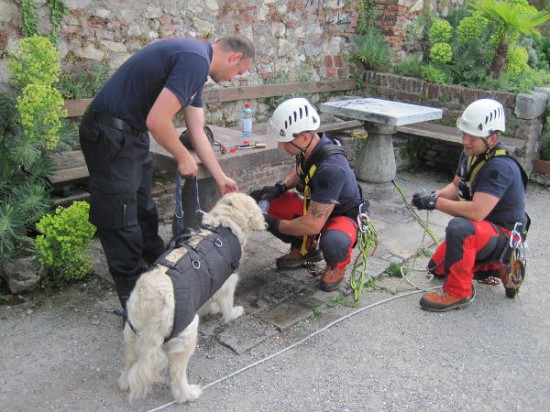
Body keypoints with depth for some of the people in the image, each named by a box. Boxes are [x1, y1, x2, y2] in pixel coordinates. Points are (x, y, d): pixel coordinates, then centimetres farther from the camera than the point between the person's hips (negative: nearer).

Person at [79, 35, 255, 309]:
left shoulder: (195, 61, 13)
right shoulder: (195, 60, -19)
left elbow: (197, 132, 14)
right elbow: (157, 121, -27)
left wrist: (221, 178, 15)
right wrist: (183, 157, -10)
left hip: (132, 134, 10)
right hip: (109, 135, -10)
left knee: (144, 213, 19)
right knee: (121, 223, -1)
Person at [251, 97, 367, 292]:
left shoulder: (331, 167, -37)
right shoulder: (309, 148, -14)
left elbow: (314, 224, -36)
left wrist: (274, 225, -23)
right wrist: (279, 188, -8)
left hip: (344, 215, -7)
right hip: (316, 207, 8)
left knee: (332, 243, -40)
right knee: (268, 205, -9)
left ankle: (337, 265, -2)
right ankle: (305, 248, 13)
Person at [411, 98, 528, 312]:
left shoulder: (500, 167, -31)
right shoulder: (470, 154, -2)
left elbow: (476, 211, -39)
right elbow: (456, 187, 8)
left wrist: (435, 203, -30)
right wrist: (434, 195, -14)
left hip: (505, 236, -10)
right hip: (480, 231, 10)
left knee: (459, 228, -39)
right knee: (437, 267, 16)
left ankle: (459, 292, -22)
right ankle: (496, 266, 25)